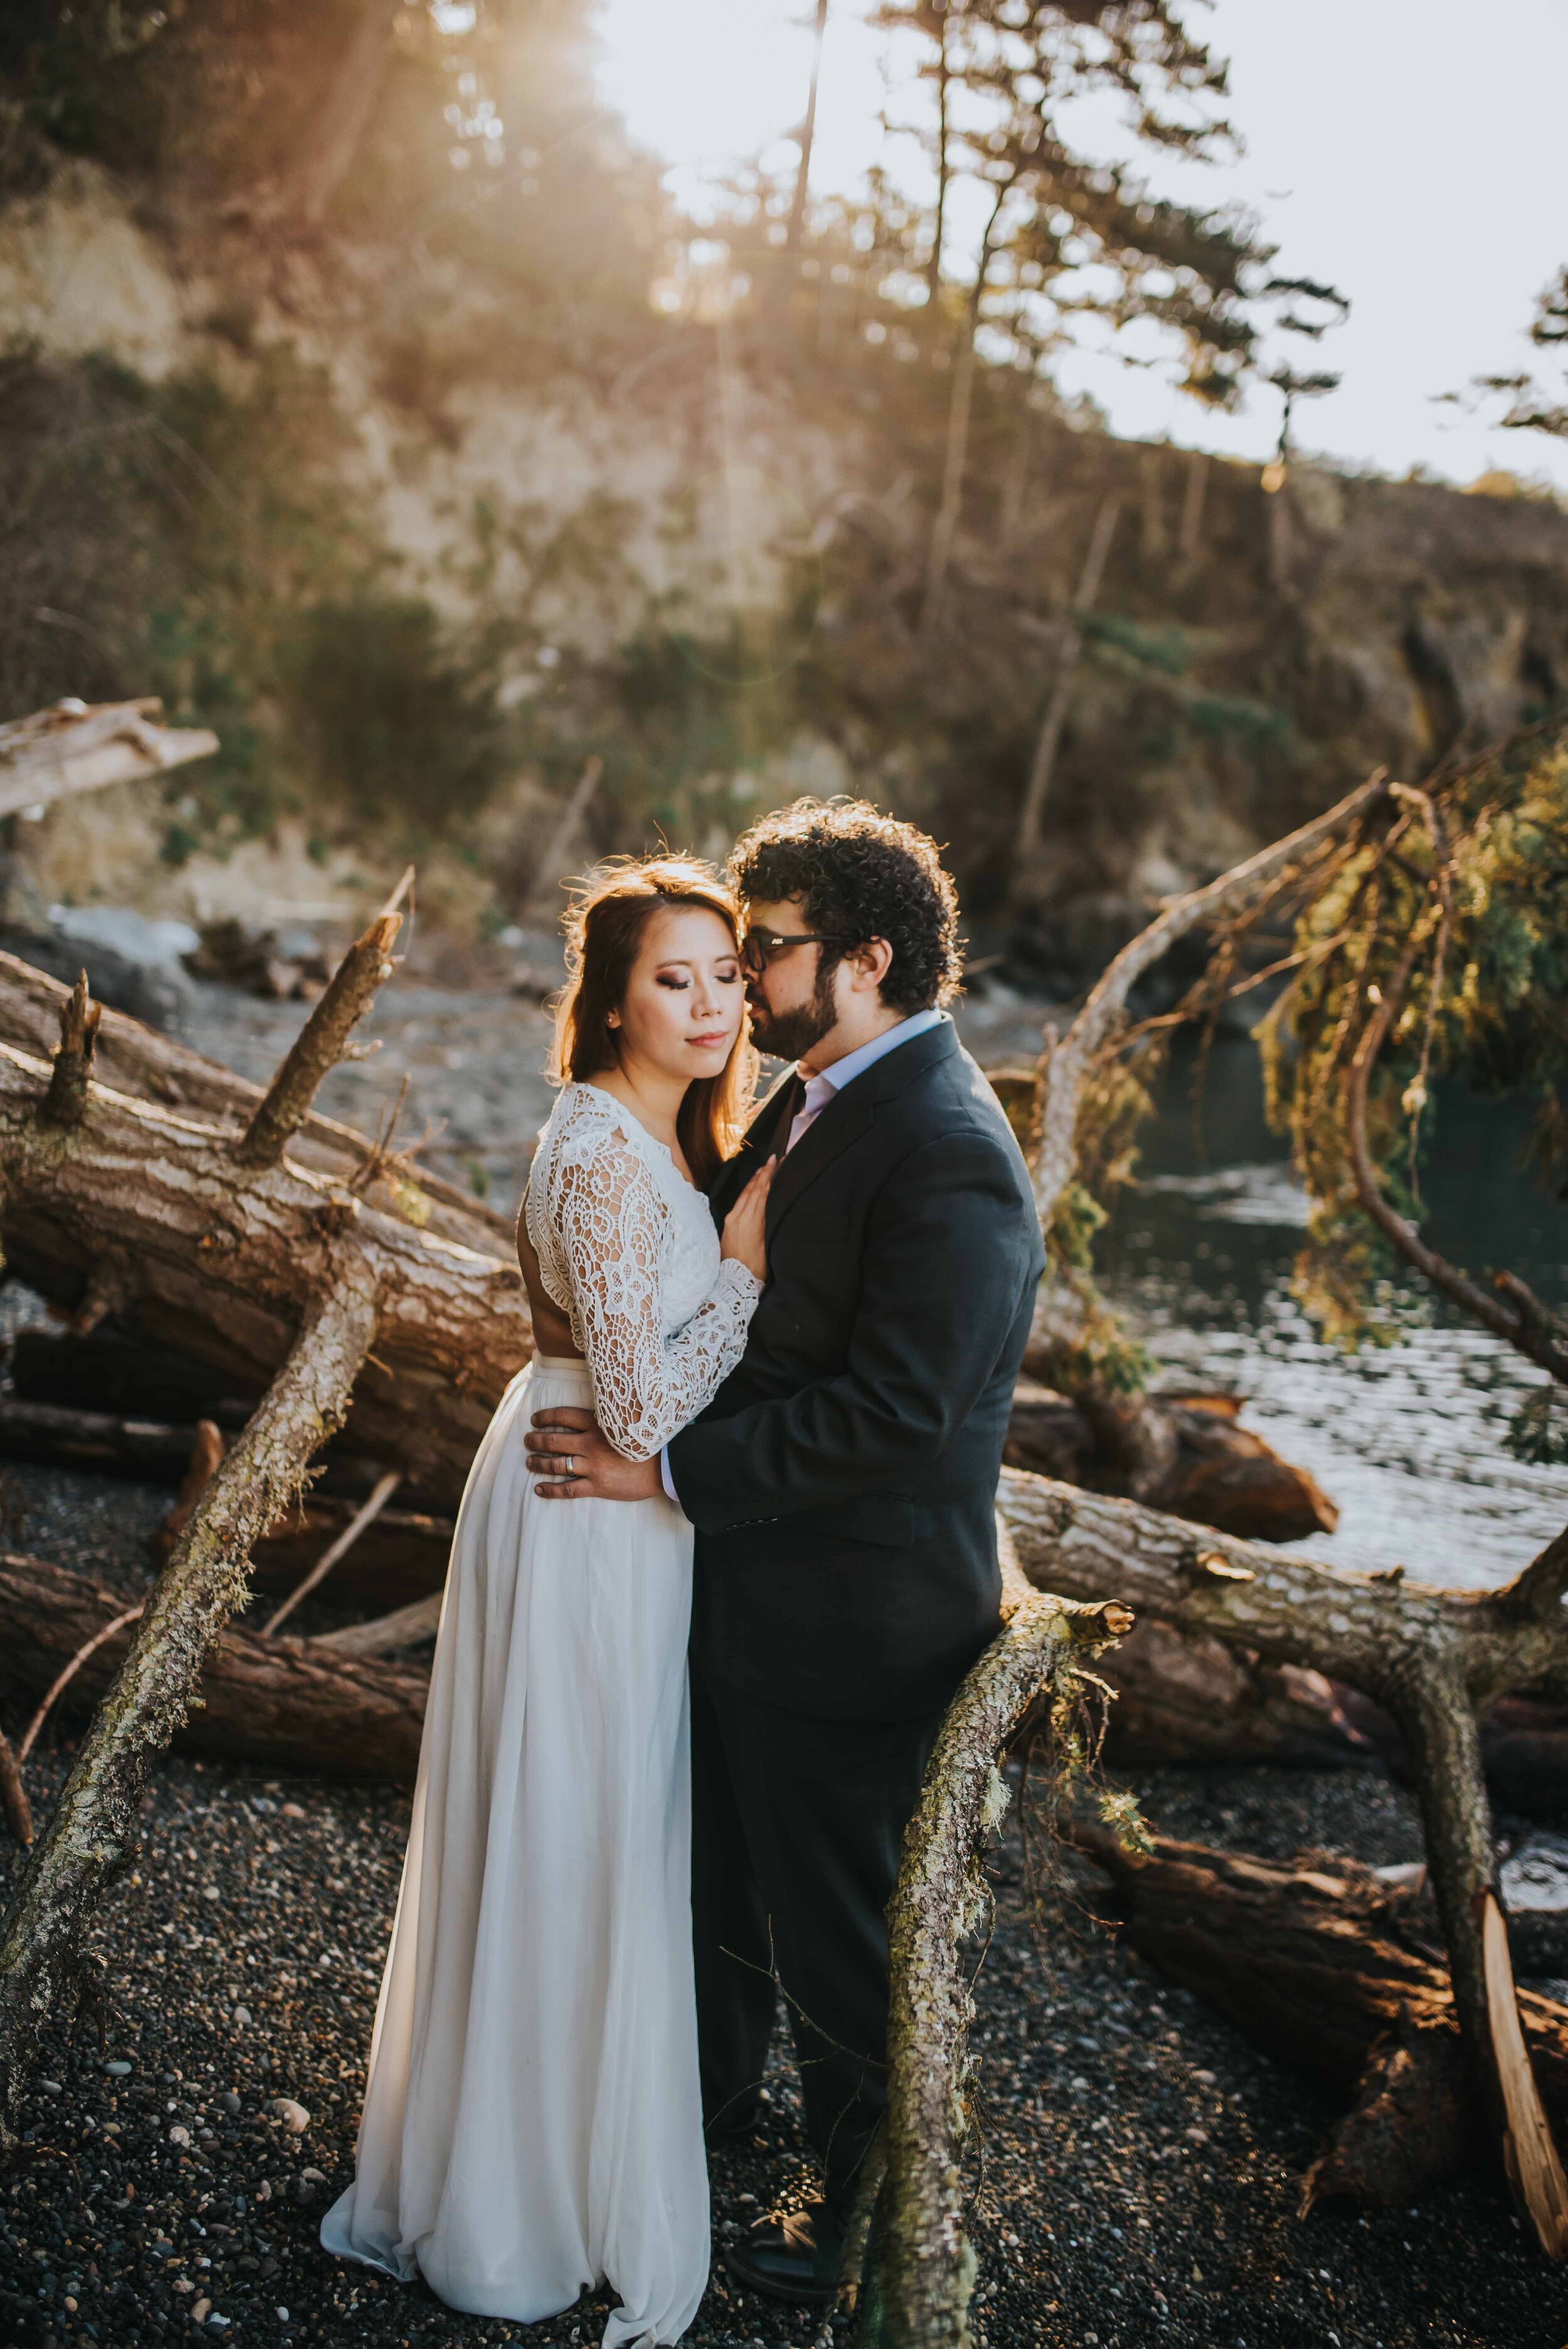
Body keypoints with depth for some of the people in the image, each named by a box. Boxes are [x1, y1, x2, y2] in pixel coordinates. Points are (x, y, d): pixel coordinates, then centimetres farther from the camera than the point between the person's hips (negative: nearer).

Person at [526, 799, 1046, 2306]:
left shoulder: (947, 1157, -25)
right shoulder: (807, 1102, 5)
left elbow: (893, 1410, -28)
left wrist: (666, 1469, -23)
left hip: (849, 1618, -9)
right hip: (750, 1587, 9)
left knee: (837, 1924, 10)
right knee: (722, 1869, 27)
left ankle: (870, 2216, 34)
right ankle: (715, 2088, 53)